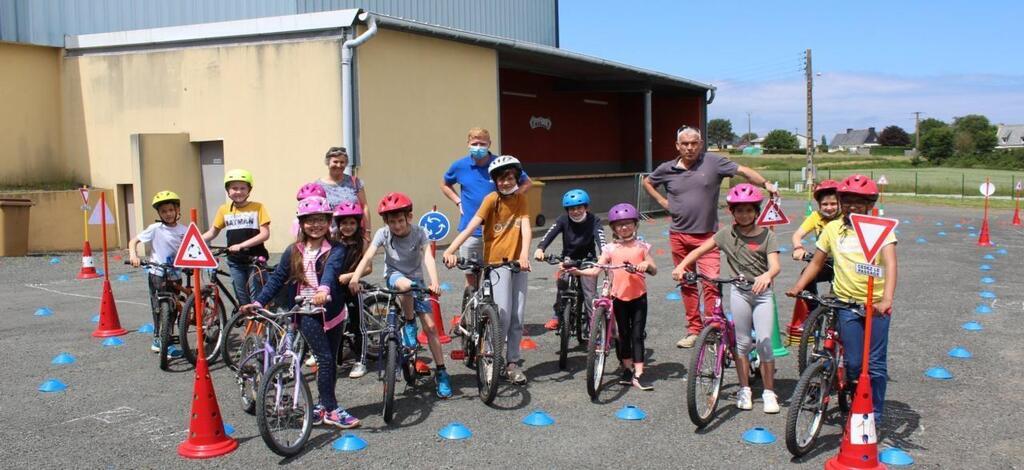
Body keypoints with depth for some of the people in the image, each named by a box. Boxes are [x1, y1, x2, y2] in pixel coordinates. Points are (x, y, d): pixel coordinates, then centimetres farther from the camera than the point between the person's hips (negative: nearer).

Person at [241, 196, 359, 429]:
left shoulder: (336, 250, -5)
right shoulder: (293, 252, 5)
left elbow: (331, 268, -25)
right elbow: (277, 279, 9)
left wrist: (324, 290, -45)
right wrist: (258, 302, 0)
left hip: (332, 311, 0)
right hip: (306, 312, 0)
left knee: (330, 360, 9)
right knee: (325, 359, -9)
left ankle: (323, 405, 25)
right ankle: (332, 410, -2)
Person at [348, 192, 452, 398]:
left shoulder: (419, 233, -16)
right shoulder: (383, 233, -14)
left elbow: (428, 257, -29)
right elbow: (368, 256, -25)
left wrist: (434, 282, -46)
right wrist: (355, 277, -42)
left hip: (416, 280, 1)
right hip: (394, 277, 0)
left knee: (430, 326, -8)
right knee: (406, 285, -39)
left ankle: (441, 373, 4)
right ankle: (409, 324, -12)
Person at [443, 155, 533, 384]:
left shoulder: (520, 199, 3)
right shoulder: (492, 200, -8)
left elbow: (526, 228, -9)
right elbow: (471, 226, -19)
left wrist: (525, 254, -27)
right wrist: (450, 250, -33)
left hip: (517, 262, 4)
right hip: (497, 262, -4)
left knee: (517, 317, 5)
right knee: (503, 314, -13)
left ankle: (512, 363, 17)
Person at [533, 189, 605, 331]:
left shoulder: (594, 221, -13)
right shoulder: (563, 220, -10)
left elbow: (600, 238, -29)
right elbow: (550, 234, -24)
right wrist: (540, 249, -44)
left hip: (588, 261, -1)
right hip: (568, 259, 1)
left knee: (590, 294, -12)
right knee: (562, 281, -23)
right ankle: (557, 316, -6)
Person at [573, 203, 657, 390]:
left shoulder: (642, 247, 3)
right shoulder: (610, 249, 3)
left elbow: (654, 271, 2)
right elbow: (595, 271, -3)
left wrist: (647, 265, -20)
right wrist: (576, 271, -19)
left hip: (639, 296, -1)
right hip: (619, 296, 1)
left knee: (637, 334, -3)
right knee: (624, 334, 11)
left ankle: (638, 374, -1)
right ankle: (627, 369, 24)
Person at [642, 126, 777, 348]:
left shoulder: (713, 162, -4)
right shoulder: (667, 169, 3)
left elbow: (743, 171, -9)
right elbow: (647, 182, 21)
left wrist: (766, 183, -24)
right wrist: (662, 201, 9)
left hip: (706, 235, -3)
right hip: (679, 236, 3)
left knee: (712, 282, -13)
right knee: (686, 284, 10)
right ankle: (694, 329, 21)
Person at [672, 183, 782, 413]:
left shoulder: (767, 236, -4)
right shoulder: (727, 234, 1)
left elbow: (775, 265, -17)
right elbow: (699, 251, 1)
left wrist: (766, 276, -40)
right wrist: (681, 266, -15)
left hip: (762, 293, -1)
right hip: (739, 292, 2)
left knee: (764, 343, -6)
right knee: (742, 342, 7)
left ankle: (769, 393, 7)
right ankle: (744, 390, 19)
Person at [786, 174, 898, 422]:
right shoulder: (833, 229, 6)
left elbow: (890, 264, -17)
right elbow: (816, 263, 15)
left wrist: (887, 300, -32)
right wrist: (797, 287, 0)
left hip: (876, 305, -1)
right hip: (847, 304, 2)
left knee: (875, 364, 2)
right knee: (854, 363, 0)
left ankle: (874, 416, 18)